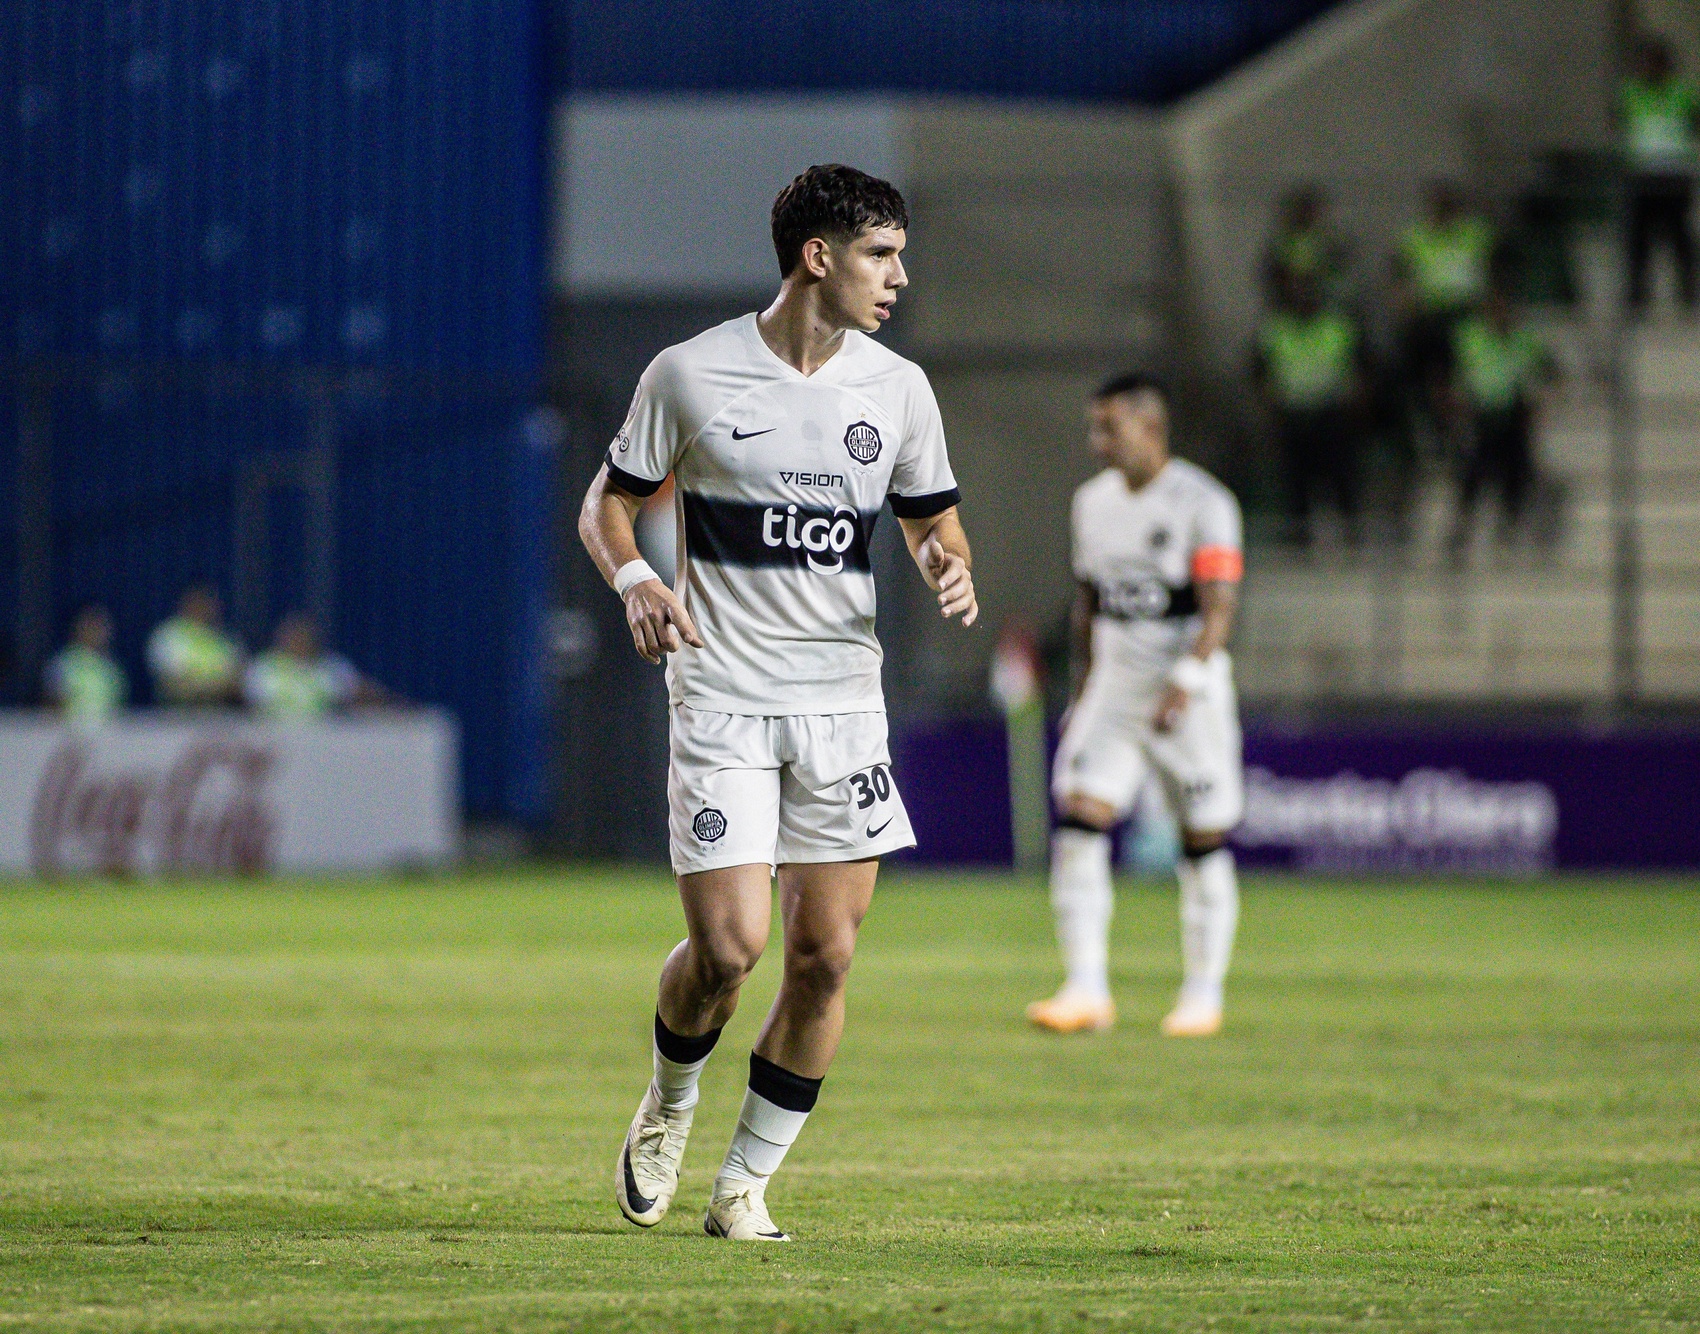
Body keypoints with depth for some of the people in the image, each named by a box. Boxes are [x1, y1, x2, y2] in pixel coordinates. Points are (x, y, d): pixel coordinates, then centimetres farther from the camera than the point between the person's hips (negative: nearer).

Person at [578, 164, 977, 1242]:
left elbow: (932, 516, 18)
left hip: (844, 701, 4)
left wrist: (948, 565, -6)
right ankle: (669, 1106, 19)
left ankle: (747, 1183, 12)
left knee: (825, 955, -2)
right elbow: (609, 502, 6)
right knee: (728, 948, -13)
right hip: (722, 698, -4)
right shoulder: (691, 375, -5)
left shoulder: (897, 388, 5)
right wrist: (634, 577, -15)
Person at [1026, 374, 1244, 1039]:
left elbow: (1218, 607, -18)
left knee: (1203, 841, 1)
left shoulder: (1202, 503, -10)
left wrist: (1186, 680, -29)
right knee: (1078, 821, -11)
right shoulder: (1093, 502, 9)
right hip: (1114, 690, 5)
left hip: (1190, 692, -5)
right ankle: (1087, 990, -11)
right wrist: (1089, 679, 18)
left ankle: (1202, 993, 15)